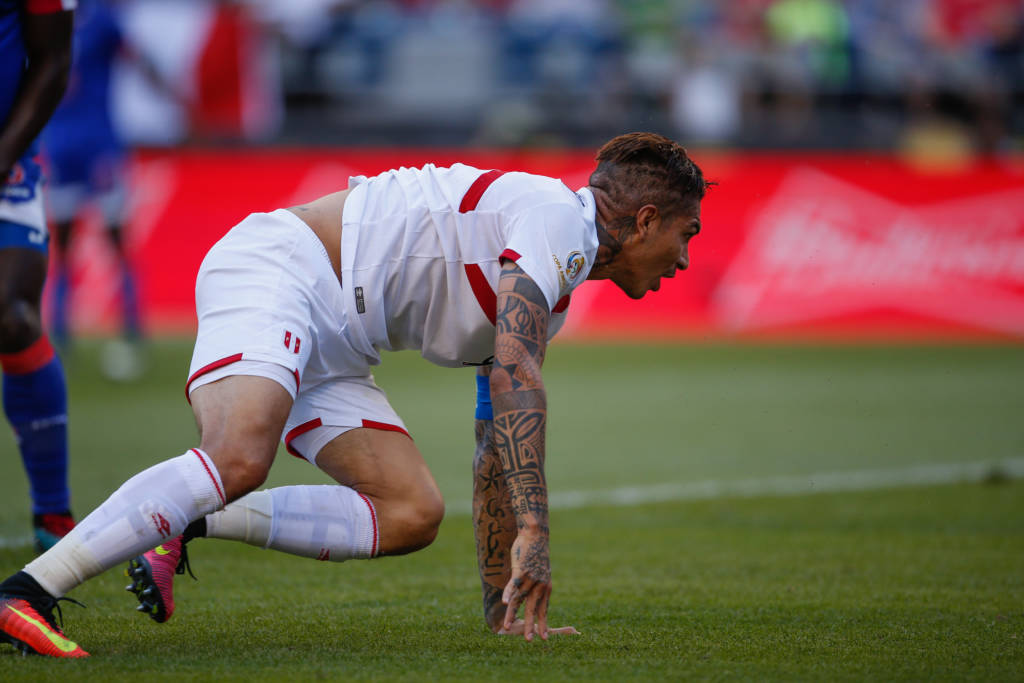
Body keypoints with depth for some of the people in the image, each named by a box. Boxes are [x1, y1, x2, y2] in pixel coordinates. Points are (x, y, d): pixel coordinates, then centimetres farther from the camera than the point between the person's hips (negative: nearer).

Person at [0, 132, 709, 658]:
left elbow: (499, 452, 27)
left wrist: (504, 604, 23)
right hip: (272, 271, -10)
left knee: (413, 512, -4)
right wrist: (534, 533, -29)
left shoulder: (553, 293, 22)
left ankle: (186, 525, -5)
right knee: (238, 459, -33)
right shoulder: (556, 216, -10)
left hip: (328, 349, 10)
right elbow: (514, 376, -24)